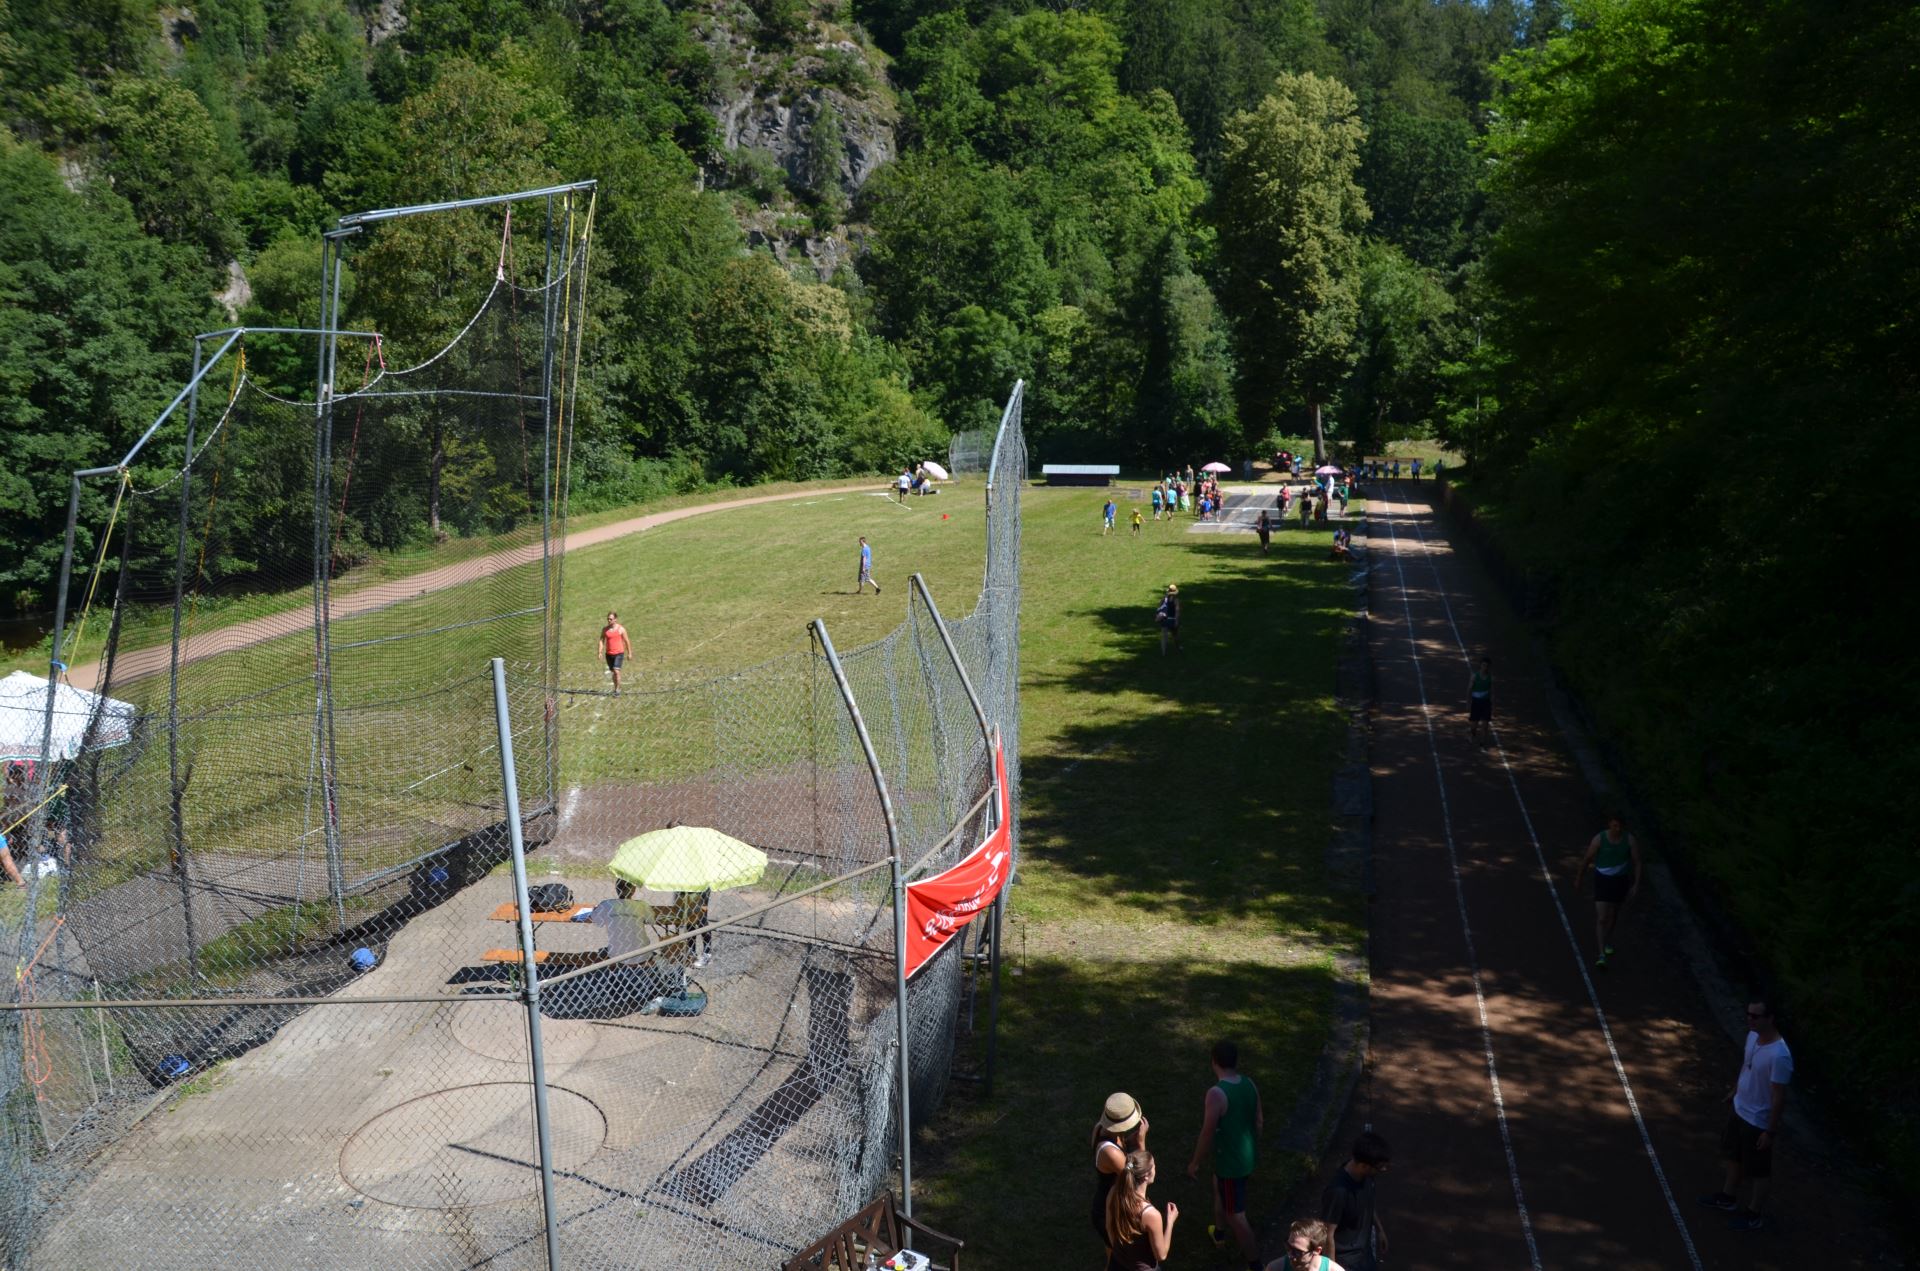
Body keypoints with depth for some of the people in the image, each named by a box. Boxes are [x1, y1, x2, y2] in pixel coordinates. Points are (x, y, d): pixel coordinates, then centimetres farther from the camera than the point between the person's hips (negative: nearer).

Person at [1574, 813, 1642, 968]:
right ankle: (1601, 955, -12)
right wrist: (1578, 879, 3)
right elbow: (1586, 859, -6)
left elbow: (1637, 862, -5)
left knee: (1613, 914, 23)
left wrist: (1636, 884, -12)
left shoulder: (1630, 840, -14)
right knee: (1601, 918, -11)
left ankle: (1607, 940, 51)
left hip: (1620, 880, 2)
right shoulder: (1599, 839, -19)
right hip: (1602, 879, -2)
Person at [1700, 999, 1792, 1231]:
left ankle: (1756, 1214, 33)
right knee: (1734, 1156, 26)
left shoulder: (1779, 1056, -34)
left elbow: (1779, 1097, -26)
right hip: (1739, 1110, 8)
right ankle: (1729, 1196, 47)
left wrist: (1770, 1131, -19)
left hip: (1758, 1121, -8)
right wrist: (1735, 1090, 23)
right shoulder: (1752, 1035, -8)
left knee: (1758, 1170, 13)